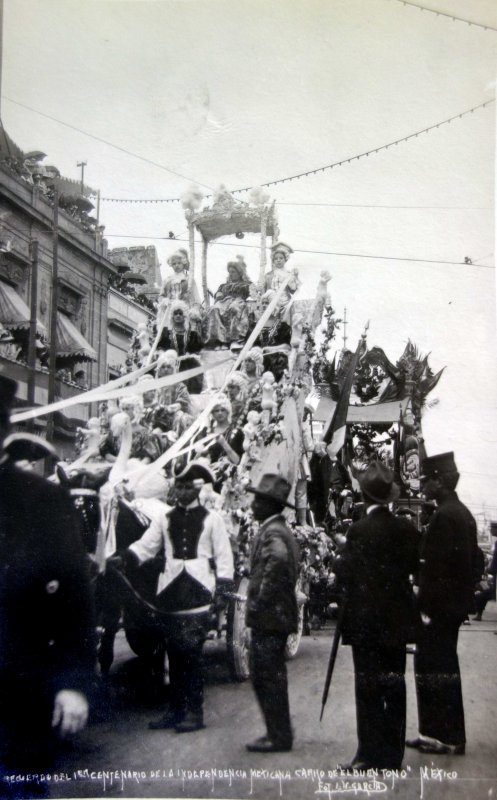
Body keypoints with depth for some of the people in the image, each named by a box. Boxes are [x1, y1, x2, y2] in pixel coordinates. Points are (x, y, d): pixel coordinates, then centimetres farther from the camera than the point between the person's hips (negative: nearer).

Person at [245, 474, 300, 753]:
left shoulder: (272, 532, -16)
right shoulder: (279, 529, 16)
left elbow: (278, 560, -37)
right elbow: (288, 566, 26)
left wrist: (260, 601, -27)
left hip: (269, 616, -10)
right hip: (277, 614, 10)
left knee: (267, 677, -3)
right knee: (270, 677, 16)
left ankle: (279, 736, 4)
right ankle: (279, 733, 24)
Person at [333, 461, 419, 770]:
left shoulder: (360, 530, -15)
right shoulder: (407, 528, -1)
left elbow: (344, 572, -13)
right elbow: (415, 565, 8)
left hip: (366, 620, -5)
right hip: (398, 619, 5)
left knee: (368, 688, 2)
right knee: (395, 684, 12)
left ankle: (371, 755, 5)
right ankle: (394, 754, 20)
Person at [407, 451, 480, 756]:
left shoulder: (444, 516, -18)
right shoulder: (463, 513, 13)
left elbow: (435, 566, -22)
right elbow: (472, 561, 18)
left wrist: (425, 606, -18)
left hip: (440, 606, -10)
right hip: (456, 604, 10)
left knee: (433, 669, -2)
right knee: (444, 668, 16)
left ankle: (448, 737, 4)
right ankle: (441, 732, 24)